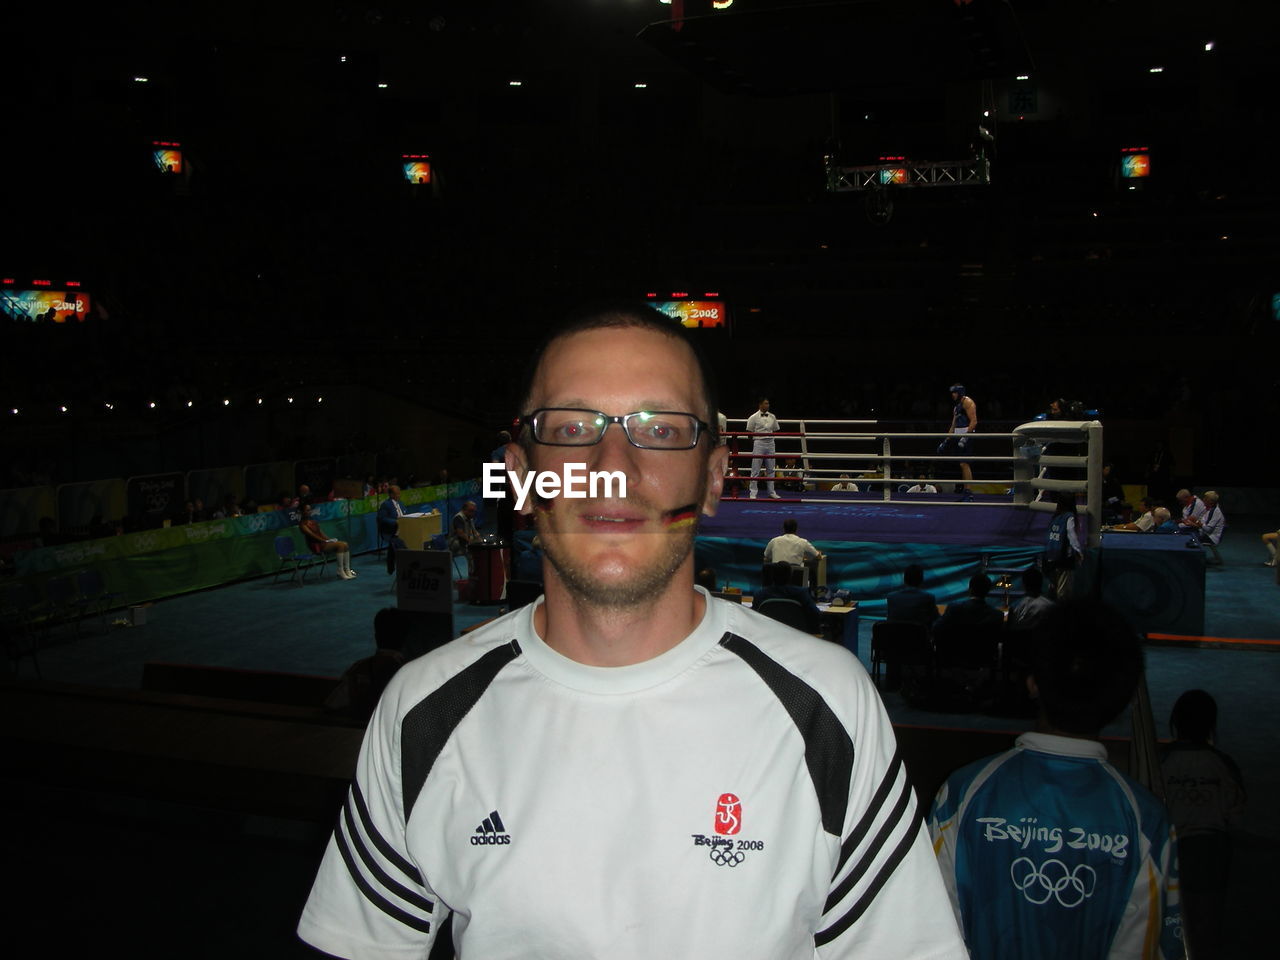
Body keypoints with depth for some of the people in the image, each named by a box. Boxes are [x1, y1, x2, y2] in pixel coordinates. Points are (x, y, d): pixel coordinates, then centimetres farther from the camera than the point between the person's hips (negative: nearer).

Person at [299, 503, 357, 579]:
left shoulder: (312, 520, 18)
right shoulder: (302, 524, -9)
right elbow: (312, 535, -17)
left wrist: (329, 539, 3)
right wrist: (326, 541, -20)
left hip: (322, 541, 8)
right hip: (316, 546, -8)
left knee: (345, 544, -10)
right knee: (340, 545, -25)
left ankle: (347, 569, -12)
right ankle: (340, 571, -23)